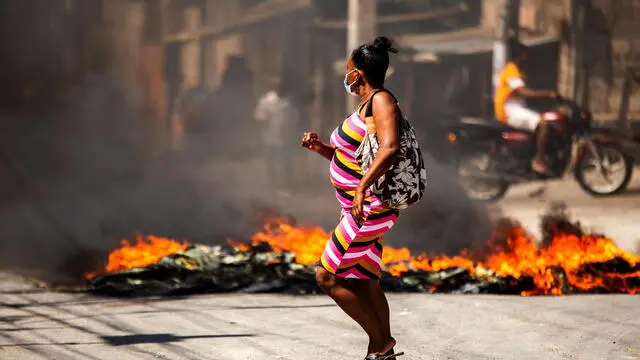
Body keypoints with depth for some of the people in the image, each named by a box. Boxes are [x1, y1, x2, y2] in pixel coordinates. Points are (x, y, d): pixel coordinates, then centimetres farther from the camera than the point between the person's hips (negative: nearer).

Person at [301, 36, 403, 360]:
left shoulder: (381, 101, -13)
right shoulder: (366, 104, 16)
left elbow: (390, 148, -29)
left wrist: (362, 187, -37)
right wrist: (321, 148, 11)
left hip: (371, 206, -10)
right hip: (361, 208, 10)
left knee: (327, 277, -9)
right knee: (363, 281, 13)